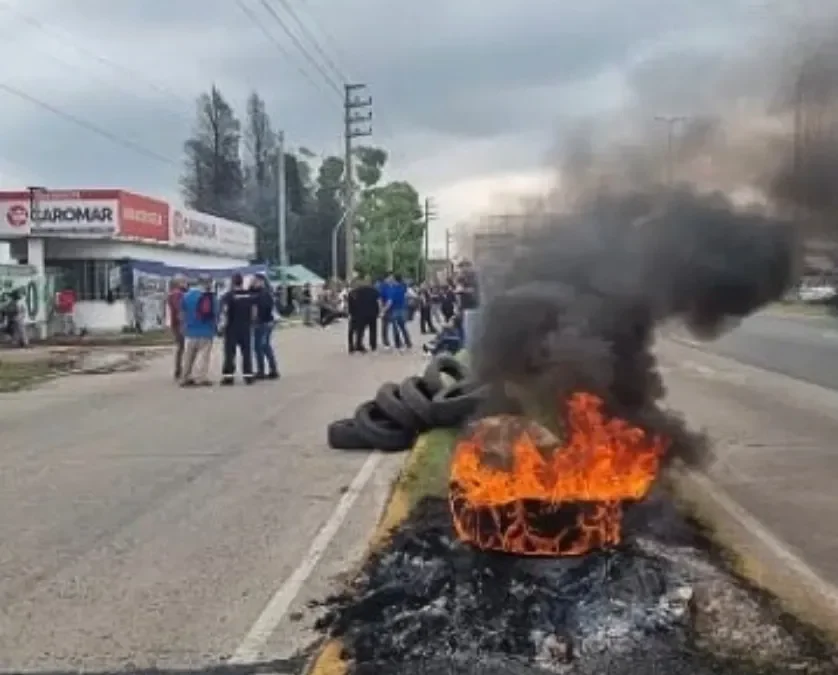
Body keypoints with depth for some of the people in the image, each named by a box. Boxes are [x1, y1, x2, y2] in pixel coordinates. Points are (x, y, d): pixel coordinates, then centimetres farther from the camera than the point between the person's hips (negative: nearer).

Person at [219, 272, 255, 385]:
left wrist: (222, 325, -8)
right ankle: (248, 375, 7)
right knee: (247, 352, 8)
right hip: (246, 327, 4)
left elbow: (224, 312, -15)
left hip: (232, 328, -4)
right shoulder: (249, 295, 6)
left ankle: (228, 376, -3)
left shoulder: (228, 295, -9)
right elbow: (254, 310, 9)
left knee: (230, 352, 0)